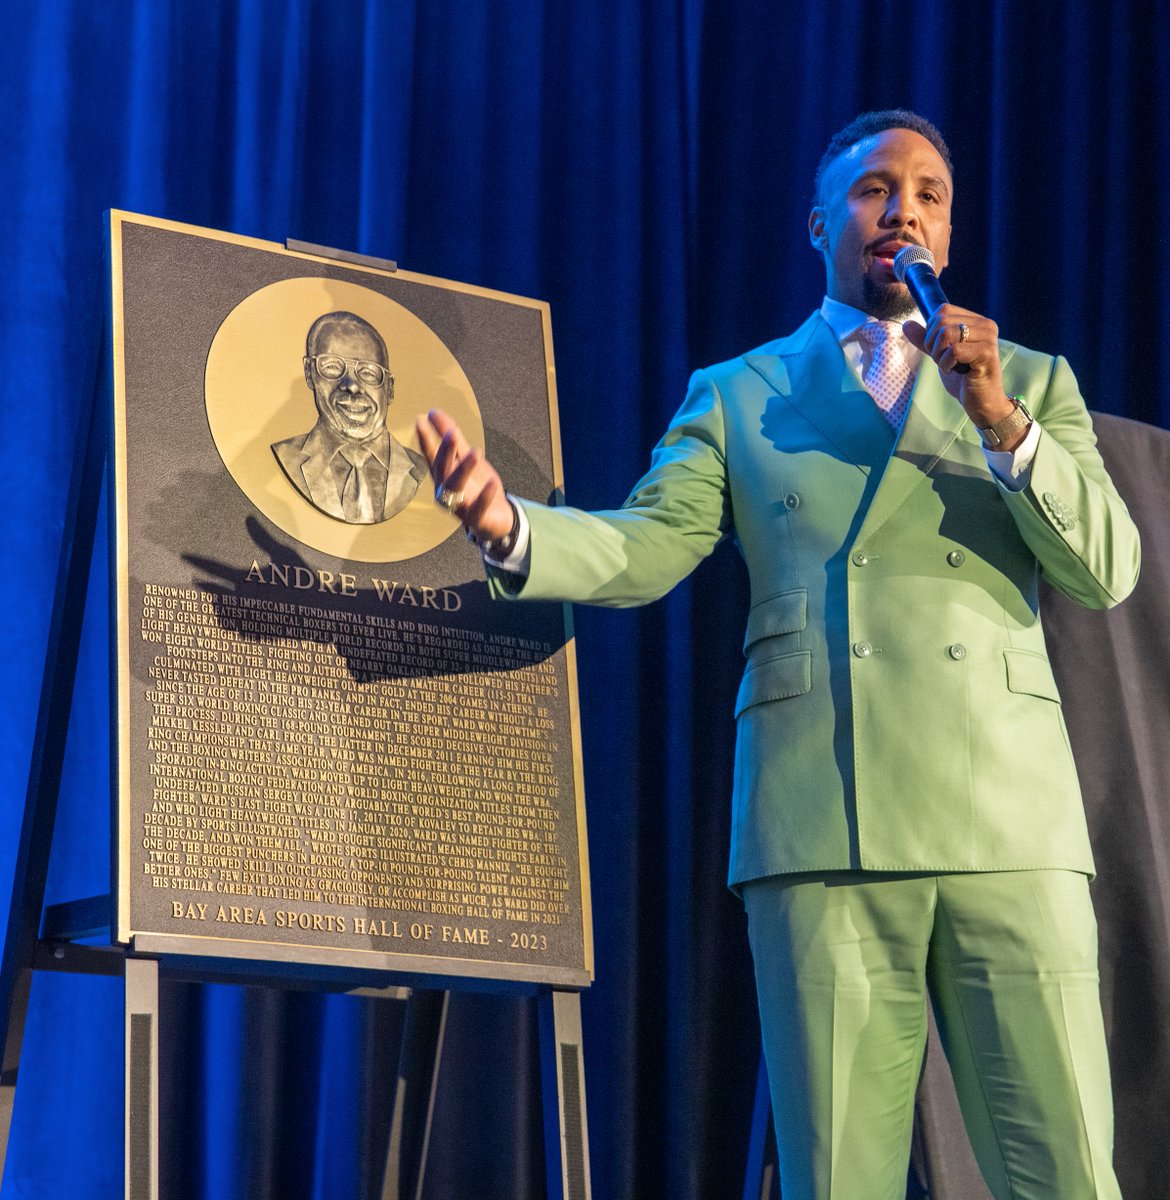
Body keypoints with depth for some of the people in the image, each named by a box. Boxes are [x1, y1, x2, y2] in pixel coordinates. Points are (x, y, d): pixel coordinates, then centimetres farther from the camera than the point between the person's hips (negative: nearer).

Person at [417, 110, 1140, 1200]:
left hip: (1006, 821, 1)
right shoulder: (735, 396, 17)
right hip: (821, 832, 0)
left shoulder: (1031, 382, 18)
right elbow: (639, 550, 4)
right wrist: (505, 521, -16)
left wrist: (999, 419, -7)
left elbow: (1106, 572, 7)